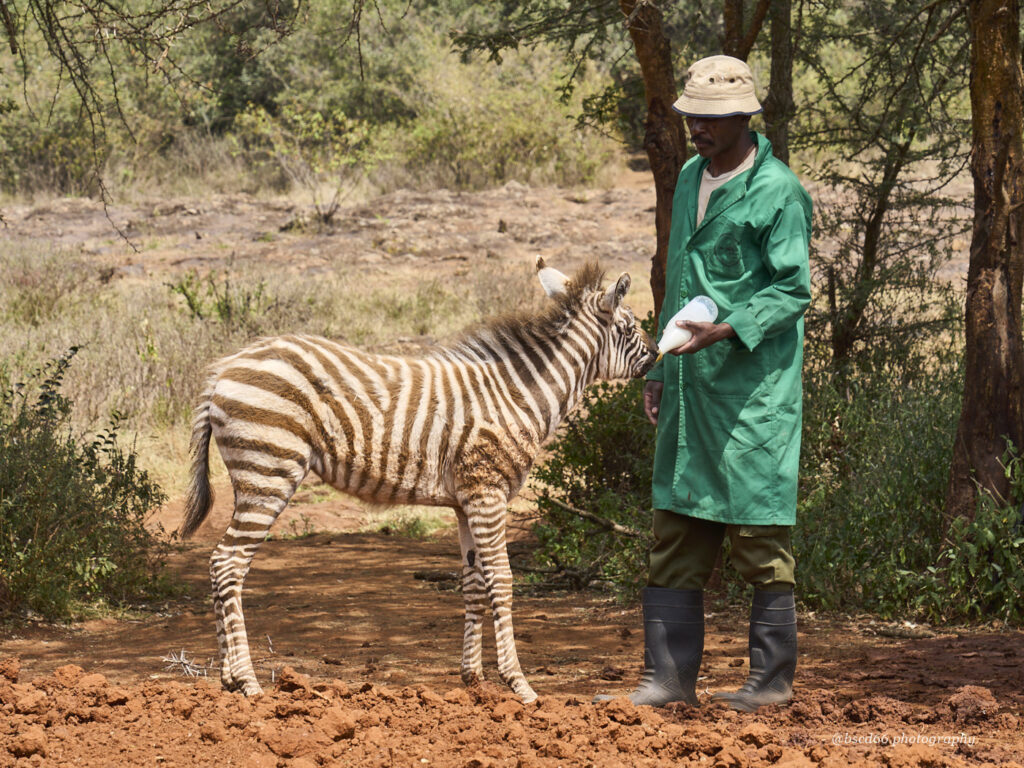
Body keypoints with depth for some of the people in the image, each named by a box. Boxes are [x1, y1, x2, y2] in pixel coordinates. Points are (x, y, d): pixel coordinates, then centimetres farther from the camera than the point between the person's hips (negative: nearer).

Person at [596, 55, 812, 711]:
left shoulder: (777, 191, -9)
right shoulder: (691, 178, 15)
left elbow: (793, 289, -12)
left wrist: (726, 330, -25)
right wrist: (661, 370, 19)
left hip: (754, 387, -8)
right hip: (690, 385, 8)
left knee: (760, 532, -3)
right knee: (676, 533, 7)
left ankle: (773, 678, 5)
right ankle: (669, 676, 11)